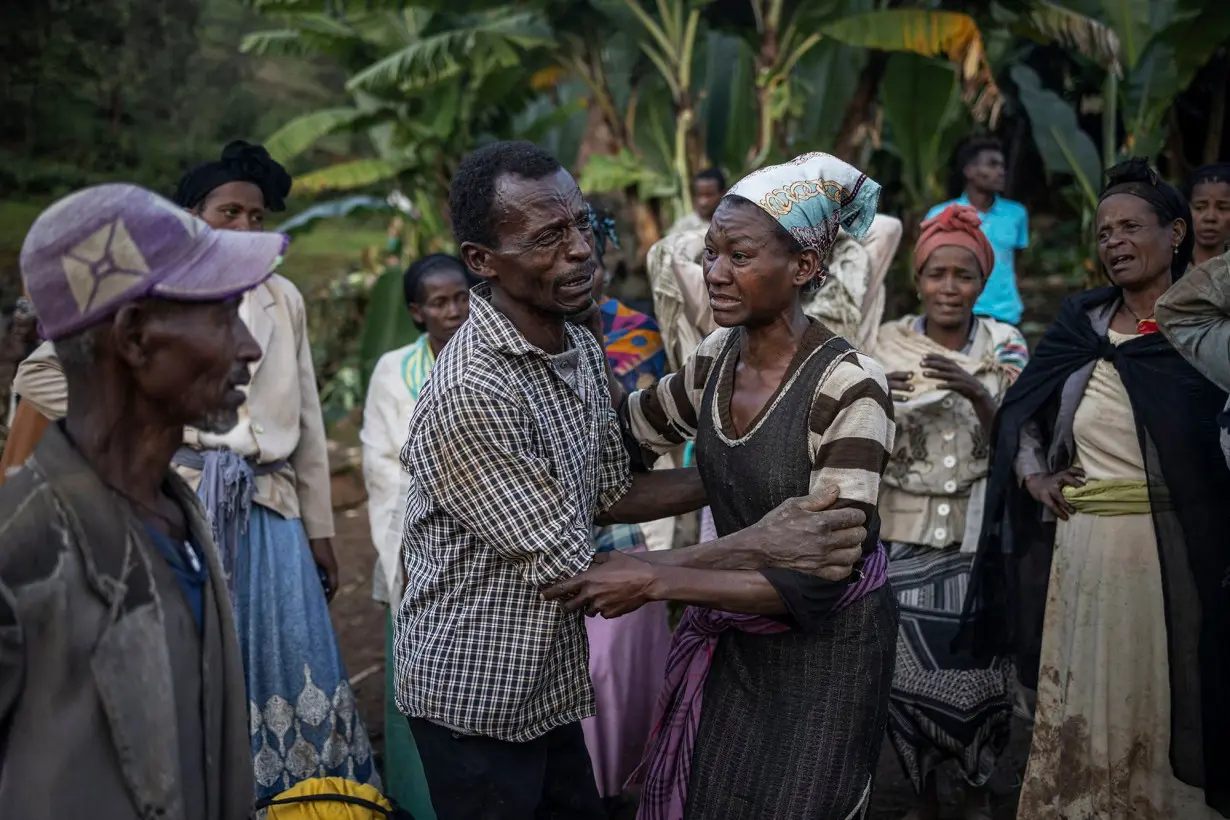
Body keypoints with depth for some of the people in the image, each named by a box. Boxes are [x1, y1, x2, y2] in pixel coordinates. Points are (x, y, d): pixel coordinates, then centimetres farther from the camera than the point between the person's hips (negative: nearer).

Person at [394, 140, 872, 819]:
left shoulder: (581, 348, -1)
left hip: (551, 683, 8)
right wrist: (758, 548, -25)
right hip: (476, 701, -7)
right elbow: (574, 575, -26)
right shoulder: (467, 396, -29)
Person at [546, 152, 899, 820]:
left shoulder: (848, 385, -25)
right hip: (734, 635, 6)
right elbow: (631, 425, 15)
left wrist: (656, 579, -32)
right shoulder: (717, 358, -4)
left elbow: (821, 577, -28)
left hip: (824, 646, -6)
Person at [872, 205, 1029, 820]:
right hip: (905, 534, 0)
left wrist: (975, 394, -21)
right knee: (910, 665, -1)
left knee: (979, 663, 1)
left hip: (980, 533, 0)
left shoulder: (1005, 347, 1)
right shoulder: (886, 344, 1)